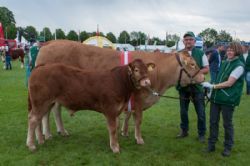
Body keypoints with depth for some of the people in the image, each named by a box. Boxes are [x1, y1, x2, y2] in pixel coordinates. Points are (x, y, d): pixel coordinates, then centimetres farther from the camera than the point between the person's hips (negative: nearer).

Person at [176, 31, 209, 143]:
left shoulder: (200, 53, 0)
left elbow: (206, 69, 0)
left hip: (197, 86, -2)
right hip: (183, 86, 2)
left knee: (200, 112, 4)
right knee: (183, 110, 14)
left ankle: (201, 134, 19)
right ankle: (184, 131, 30)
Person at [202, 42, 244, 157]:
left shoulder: (239, 66, -10)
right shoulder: (225, 63, 12)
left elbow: (229, 83, -16)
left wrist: (212, 86, -16)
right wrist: (212, 88, 12)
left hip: (228, 99, -6)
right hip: (216, 97, 6)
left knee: (227, 124, 7)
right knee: (213, 121, 10)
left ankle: (228, 147, 23)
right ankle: (211, 145, 23)